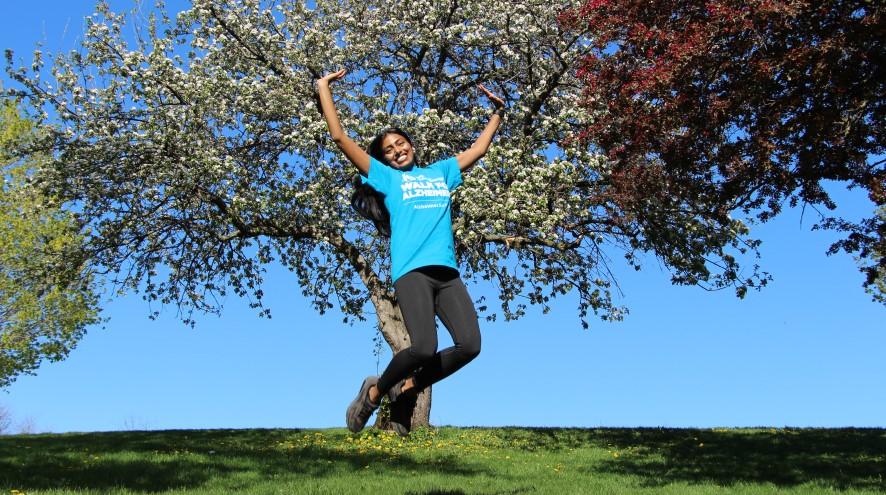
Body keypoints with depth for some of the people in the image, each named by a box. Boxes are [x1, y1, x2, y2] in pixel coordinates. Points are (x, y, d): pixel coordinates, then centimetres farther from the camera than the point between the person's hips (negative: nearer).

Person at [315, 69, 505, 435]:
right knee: (424, 347, -23)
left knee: (469, 344, -13)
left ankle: (407, 388, 8)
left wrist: (498, 113, 43)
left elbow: (478, 149, 40)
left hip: (447, 273, 5)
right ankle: (376, 390, 5)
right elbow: (339, 137, 13)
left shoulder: (440, 172, 27)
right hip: (411, 272, -5)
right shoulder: (386, 177, 16)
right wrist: (324, 90, 16)